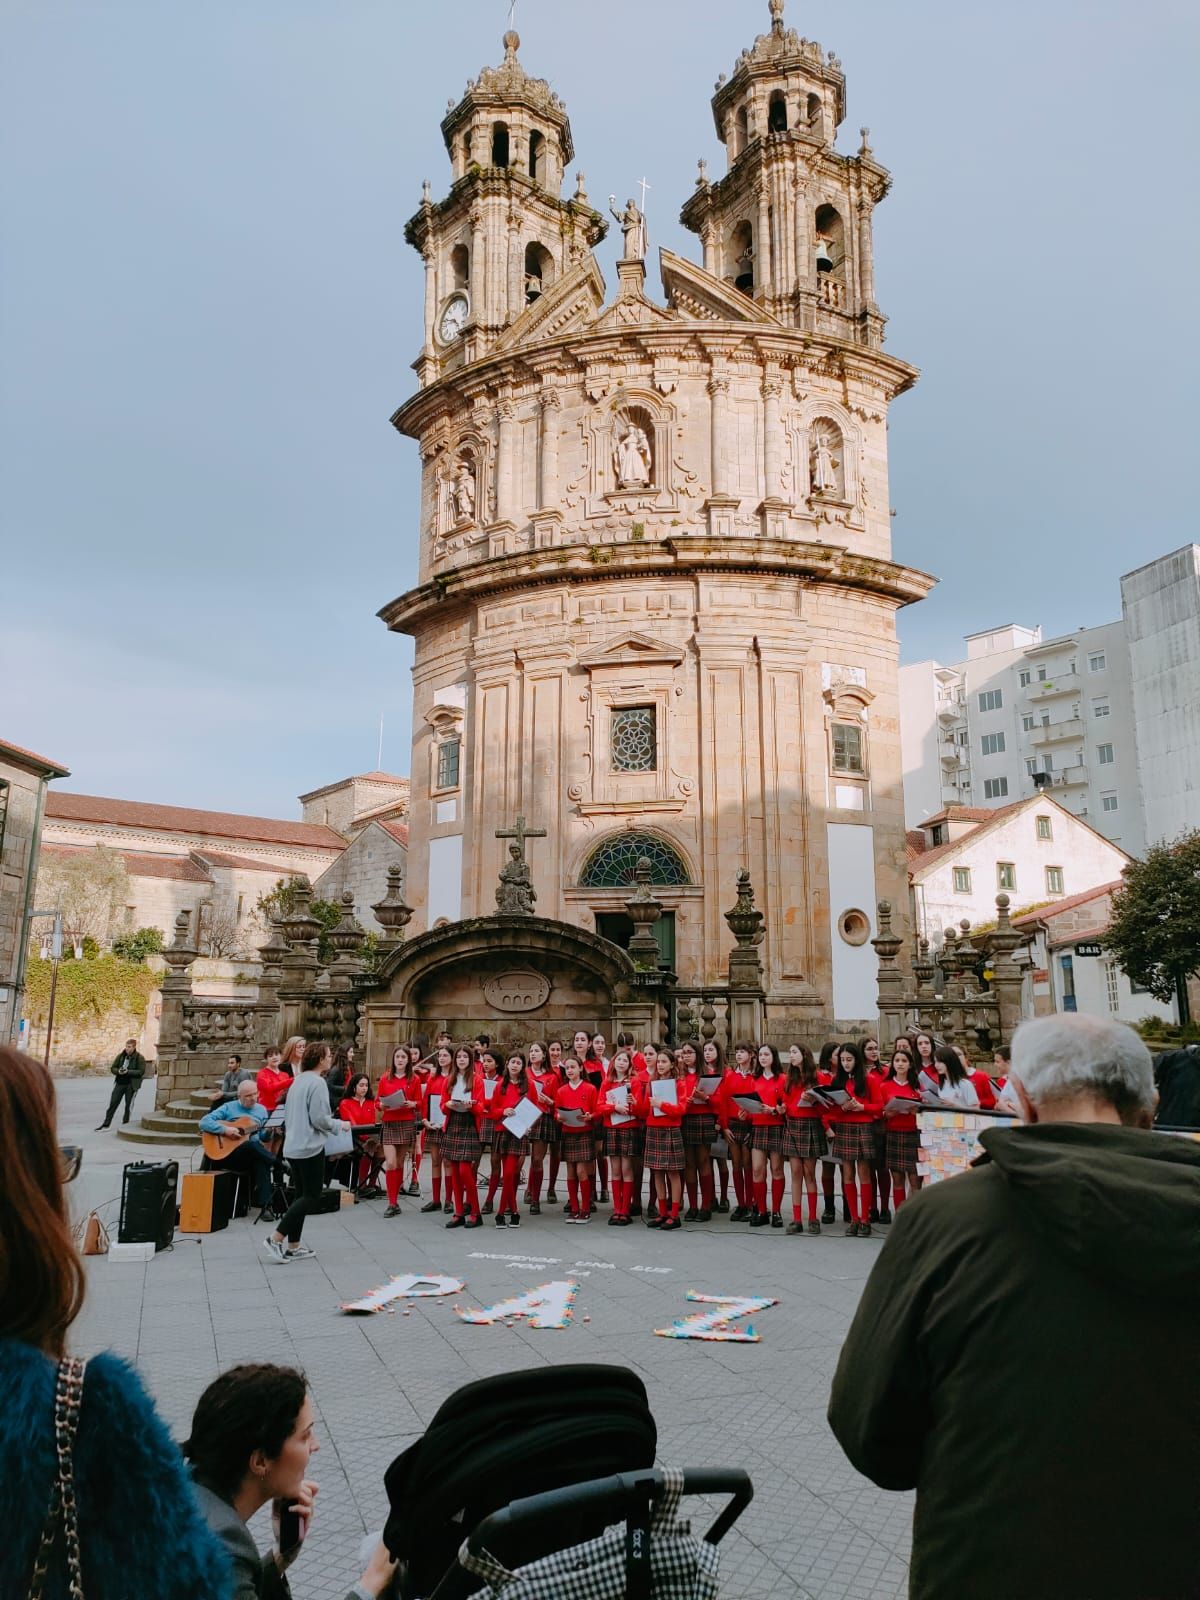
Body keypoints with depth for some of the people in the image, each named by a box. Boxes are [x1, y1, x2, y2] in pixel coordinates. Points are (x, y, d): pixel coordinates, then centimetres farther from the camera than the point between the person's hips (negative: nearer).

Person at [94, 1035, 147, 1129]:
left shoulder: (140, 1058, -6)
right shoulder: (120, 1056, 7)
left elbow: (141, 1072, -12)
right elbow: (112, 1068, 9)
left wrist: (128, 1072, -21)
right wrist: (118, 1071, -14)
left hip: (131, 1085, -4)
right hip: (120, 1083, 4)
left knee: (128, 1106, 3)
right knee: (113, 1103, 3)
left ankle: (124, 1125, 14)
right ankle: (106, 1124, 9)